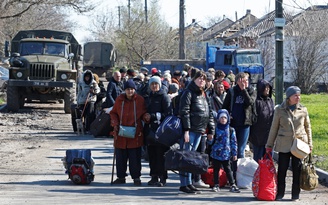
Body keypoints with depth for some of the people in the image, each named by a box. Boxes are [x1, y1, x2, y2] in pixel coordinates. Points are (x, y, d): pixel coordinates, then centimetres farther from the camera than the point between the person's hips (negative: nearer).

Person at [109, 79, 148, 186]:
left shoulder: (140, 100, 0)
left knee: (135, 157, -1)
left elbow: (143, 113, 10)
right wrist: (115, 123, -2)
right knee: (120, 156, 6)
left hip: (135, 134, -2)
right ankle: (121, 177, 17)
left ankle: (136, 177, 10)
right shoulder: (119, 99, 4)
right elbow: (113, 113, 13)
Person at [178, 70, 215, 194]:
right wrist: (186, 130, -18)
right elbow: (184, 112, -12)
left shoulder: (203, 95, 19)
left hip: (199, 131, 8)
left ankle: (188, 183, 14)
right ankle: (184, 184, -7)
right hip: (190, 130, -8)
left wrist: (211, 130, 16)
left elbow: (209, 114, 22)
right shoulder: (189, 93, -4)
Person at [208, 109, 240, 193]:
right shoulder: (215, 129, 0)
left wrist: (234, 153, 2)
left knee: (228, 170, 1)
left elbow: (234, 142, 4)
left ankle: (232, 185, 2)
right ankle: (216, 185, 15)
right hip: (216, 154, 1)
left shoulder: (231, 130, 2)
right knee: (216, 169, 8)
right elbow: (210, 142, 5)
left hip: (226, 154, 0)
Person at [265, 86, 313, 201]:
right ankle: (279, 193, 11)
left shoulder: (303, 110, 4)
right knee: (282, 169, 0)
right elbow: (274, 128, 5)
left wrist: (309, 144, 9)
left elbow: (307, 127, 12)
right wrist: (269, 145, 7)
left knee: (297, 170, 3)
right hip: (284, 144, -1)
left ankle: (295, 194, 13)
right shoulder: (280, 110, -1)